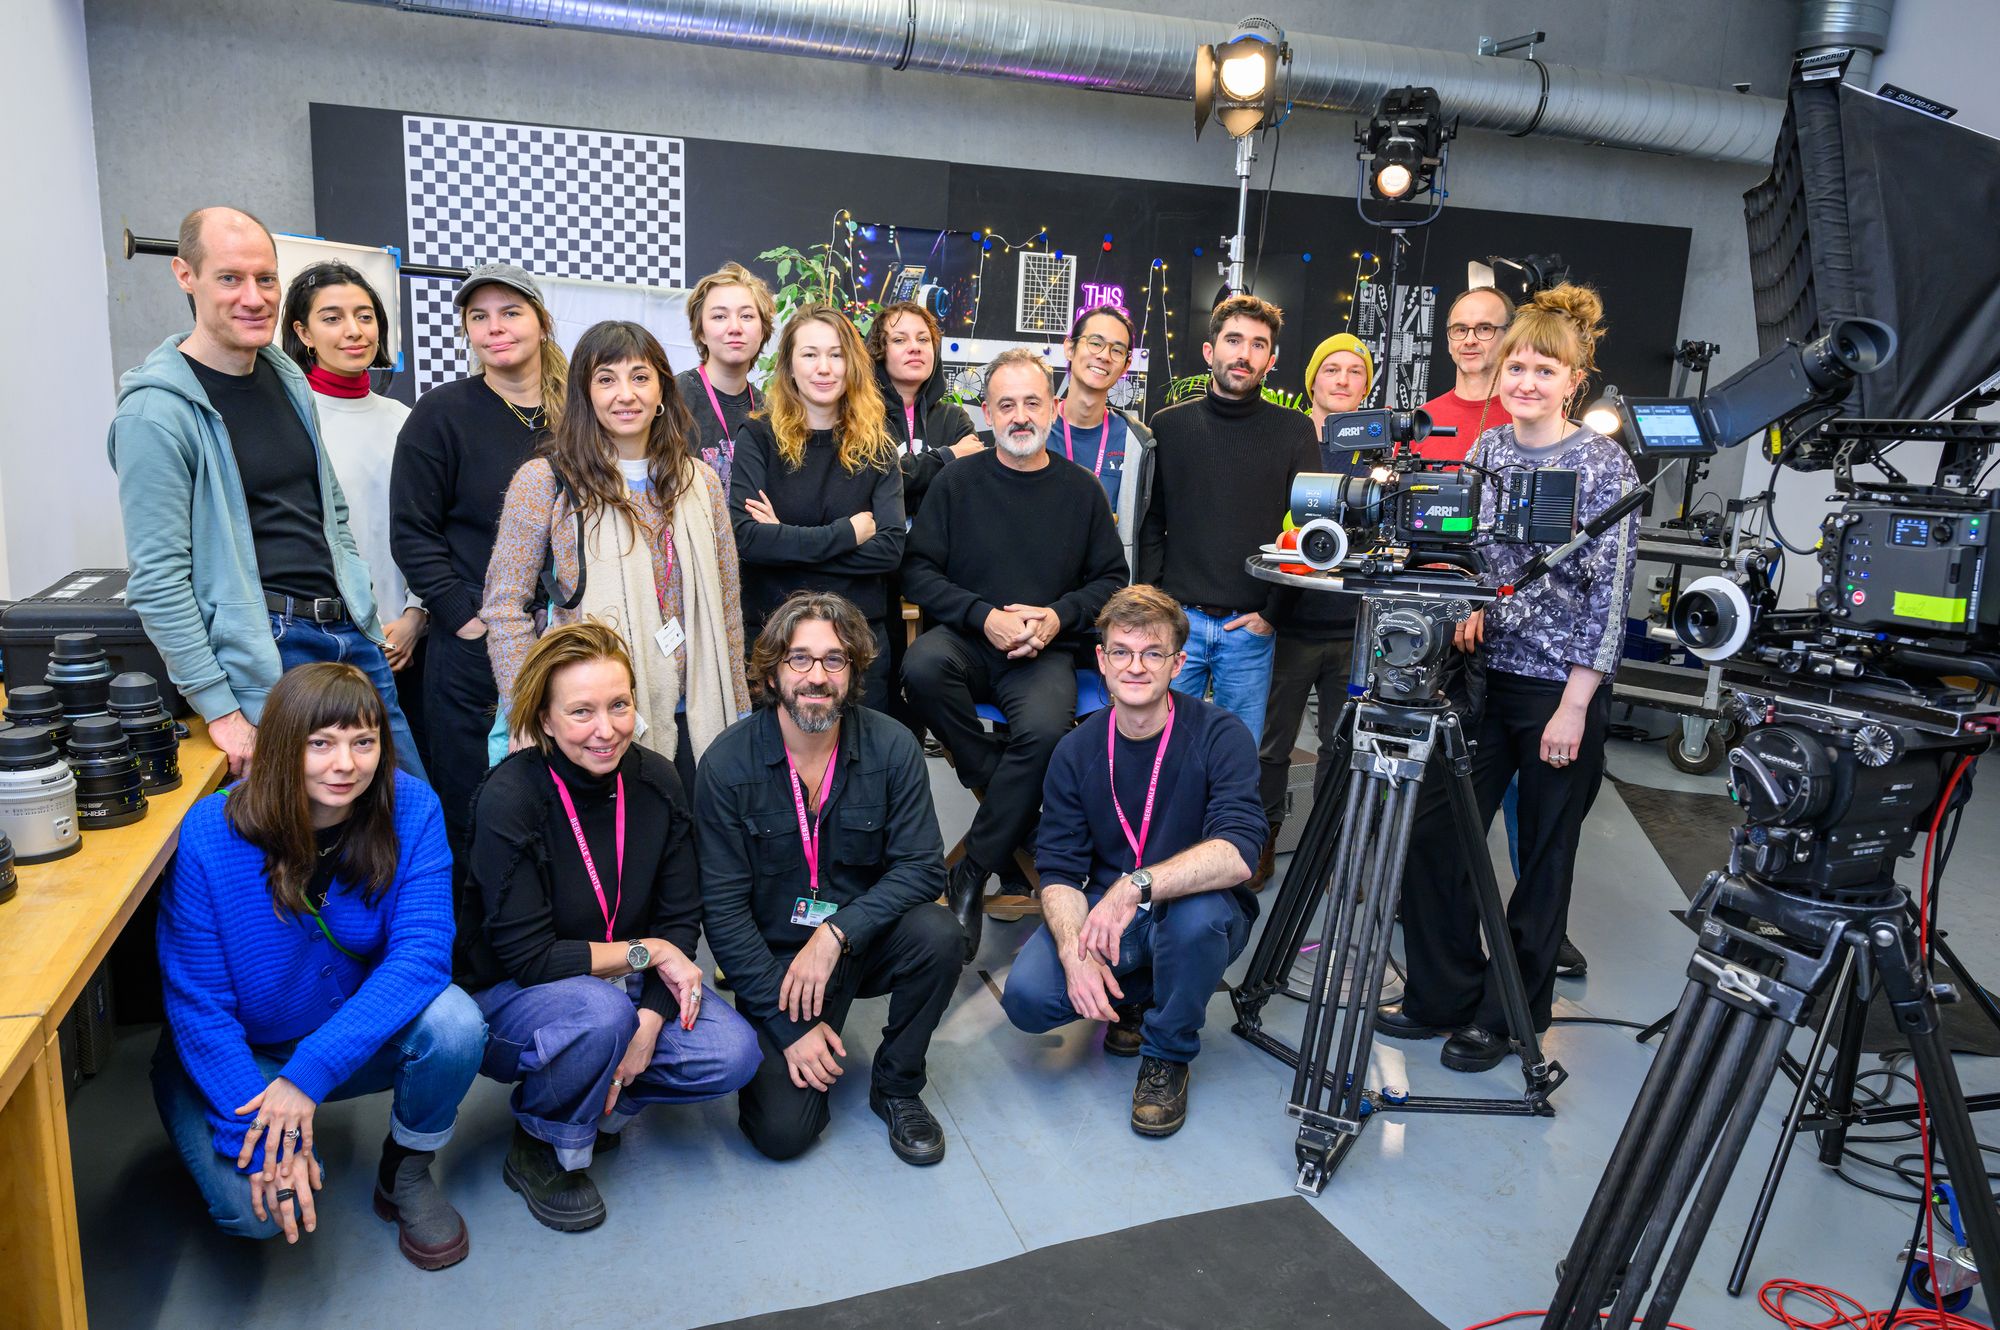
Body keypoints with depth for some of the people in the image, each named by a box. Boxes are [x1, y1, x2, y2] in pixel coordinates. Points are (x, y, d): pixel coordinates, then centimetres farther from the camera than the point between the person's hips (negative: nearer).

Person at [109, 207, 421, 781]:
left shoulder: (289, 381, 12)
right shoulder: (156, 411, -12)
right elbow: (157, 581, -15)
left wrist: (368, 618, 14)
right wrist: (219, 708, -16)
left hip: (349, 634, 7)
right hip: (264, 652, -7)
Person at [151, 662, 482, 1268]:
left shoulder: (410, 809, -18)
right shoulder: (211, 834, -22)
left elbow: (422, 950, -25)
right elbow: (198, 1004, -17)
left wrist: (312, 1070, -34)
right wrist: (263, 1131, -26)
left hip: (363, 1032, 1)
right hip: (241, 1054, -1)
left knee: (454, 1024, -29)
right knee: (258, 1207, -24)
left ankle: (407, 1174, 1)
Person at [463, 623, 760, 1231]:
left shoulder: (656, 781, -9)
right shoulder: (509, 798, -23)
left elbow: (681, 919, -5)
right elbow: (526, 956, -23)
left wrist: (648, 1024, -18)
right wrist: (646, 952, -19)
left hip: (627, 980, 5)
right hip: (511, 996, -4)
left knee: (733, 1052, -19)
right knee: (600, 1011, -37)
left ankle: (596, 1101, 8)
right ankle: (540, 1148, -6)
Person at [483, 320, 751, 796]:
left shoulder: (700, 480, 8)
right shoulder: (545, 480, -5)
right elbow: (505, 609, -4)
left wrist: (738, 711, 12)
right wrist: (529, 723, -8)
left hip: (693, 721, 4)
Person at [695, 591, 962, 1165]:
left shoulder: (891, 746, -9)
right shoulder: (727, 763, -13)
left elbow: (921, 865, -12)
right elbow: (723, 908, -11)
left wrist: (836, 934, -26)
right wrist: (789, 1025, -15)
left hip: (864, 939, 2)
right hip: (775, 956, -1)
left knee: (938, 935, -30)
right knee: (783, 1130, -17)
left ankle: (897, 1086, -2)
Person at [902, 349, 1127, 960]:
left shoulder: (1081, 490, 9)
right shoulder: (958, 481, 5)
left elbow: (1112, 578, 12)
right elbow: (918, 570, 0)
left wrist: (1058, 616, -7)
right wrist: (984, 616, -14)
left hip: (1045, 652, 0)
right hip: (967, 638, 0)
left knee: (1045, 729, -32)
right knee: (923, 667, -35)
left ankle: (972, 873, -13)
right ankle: (1007, 789, -15)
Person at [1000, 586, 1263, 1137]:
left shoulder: (1220, 735, -15)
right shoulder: (1076, 750, -4)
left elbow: (1237, 853, -29)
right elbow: (1059, 870, -7)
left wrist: (1135, 886, -41)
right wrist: (1074, 952, -26)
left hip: (1196, 916, -2)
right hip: (1103, 912, 3)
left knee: (1198, 911, -37)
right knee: (1027, 996, -22)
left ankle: (1168, 1055, -7)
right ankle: (1135, 996, 12)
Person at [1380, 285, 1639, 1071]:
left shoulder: (1604, 466, -8)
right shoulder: (1484, 450, 7)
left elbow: (1610, 592, -11)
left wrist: (1574, 705, -15)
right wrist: (1470, 609, -5)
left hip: (1562, 686, -5)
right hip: (1484, 673, 5)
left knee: (1543, 859, 8)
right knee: (1433, 836, 3)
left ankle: (1511, 1015, 24)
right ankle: (1441, 997, 20)